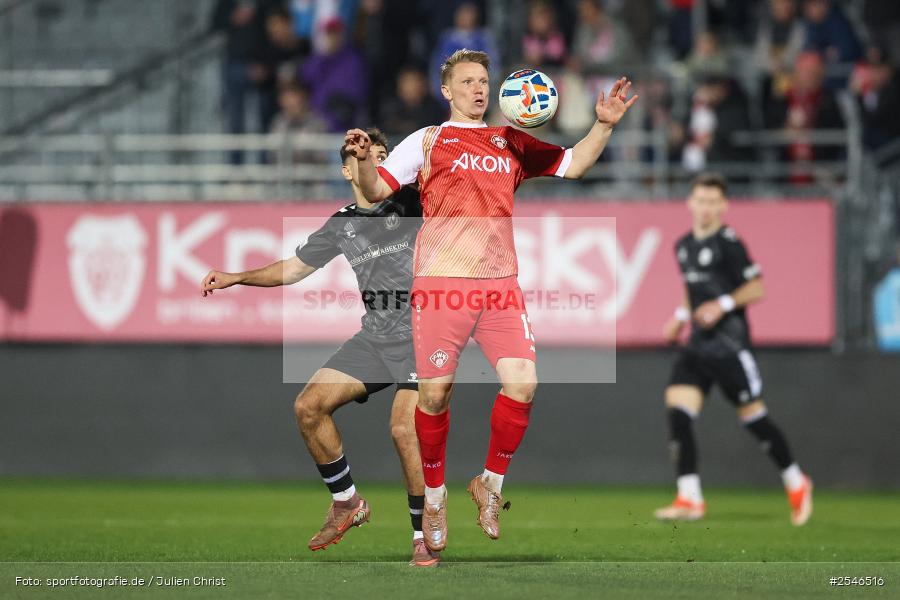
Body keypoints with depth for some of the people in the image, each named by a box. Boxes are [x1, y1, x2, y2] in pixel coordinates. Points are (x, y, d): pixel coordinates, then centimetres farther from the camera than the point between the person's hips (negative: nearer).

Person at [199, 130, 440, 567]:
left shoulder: (410, 203, 0)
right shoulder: (341, 226, 13)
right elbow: (294, 268, 22)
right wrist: (237, 278, 13)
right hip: (374, 338, 5)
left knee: (404, 428, -23)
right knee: (309, 405, -9)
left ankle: (424, 537, -6)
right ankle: (346, 503, 10)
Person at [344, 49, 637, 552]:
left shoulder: (512, 142, 18)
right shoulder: (427, 141, 10)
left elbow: (573, 165, 20)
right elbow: (376, 190, 4)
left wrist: (604, 125, 6)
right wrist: (363, 159, -17)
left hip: (500, 283, 3)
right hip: (441, 283, -3)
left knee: (523, 382, -11)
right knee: (435, 391, -3)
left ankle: (491, 484, 10)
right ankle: (435, 497, 16)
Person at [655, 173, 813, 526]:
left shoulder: (728, 243, -10)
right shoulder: (684, 246, 13)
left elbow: (756, 288, -9)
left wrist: (722, 305, -20)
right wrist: (682, 316, 15)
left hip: (729, 344, -7)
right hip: (697, 345, 7)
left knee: (753, 416, 0)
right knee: (677, 411, -9)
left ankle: (796, 484, 19)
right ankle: (689, 500, -8)